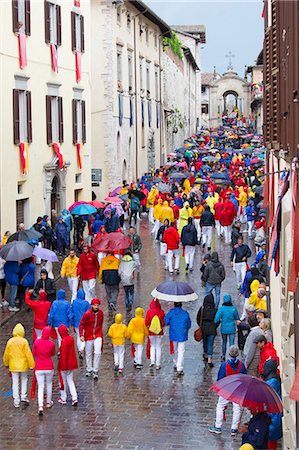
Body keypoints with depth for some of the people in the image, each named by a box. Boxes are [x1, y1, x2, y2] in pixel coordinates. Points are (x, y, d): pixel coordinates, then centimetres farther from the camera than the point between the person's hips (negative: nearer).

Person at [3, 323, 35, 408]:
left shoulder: (10, 341, -4)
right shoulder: (24, 341, -11)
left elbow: (6, 354, 3)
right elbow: (28, 354, -12)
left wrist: (6, 363, 19)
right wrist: (32, 365, -5)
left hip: (13, 366, 2)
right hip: (23, 365, -2)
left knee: (15, 383, 8)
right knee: (24, 381, 18)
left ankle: (16, 402, 10)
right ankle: (24, 397, 8)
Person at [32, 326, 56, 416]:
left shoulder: (36, 342, -10)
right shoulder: (51, 343, -12)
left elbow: (34, 354, 4)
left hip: (39, 369, 0)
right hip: (49, 368, 0)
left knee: (40, 387, 4)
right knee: (49, 384, 23)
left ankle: (40, 406, -12)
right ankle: (48, 402, 36)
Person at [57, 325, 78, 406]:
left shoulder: (64, 341, -22)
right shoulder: (71, 338, 0)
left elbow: (63, 354, -21)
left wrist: (62, 365, -15)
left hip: (65, 364, -7)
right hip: (72, 363, 7)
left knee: (63, 381, 10)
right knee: (70, 380, 15)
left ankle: (63, 399, 21)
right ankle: (74, 398, 5)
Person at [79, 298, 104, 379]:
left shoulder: (101, 313, -1)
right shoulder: (87, 314, -13)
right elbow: (81, 324, -8)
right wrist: (81, 335, -16)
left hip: (98, 336, 2)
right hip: (89, 336, -1)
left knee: (98, 353, -11)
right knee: (88, 354, 10)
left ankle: (95, 371, -2)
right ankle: (89, 370, 26)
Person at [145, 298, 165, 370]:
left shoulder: (149, 311, -10)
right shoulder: (161, 312, -10)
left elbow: (146, 322, -7)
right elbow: (164, 322, -4)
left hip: (151, 332, 0)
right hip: (160, 332, 0)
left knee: (152, 346, 18)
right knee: (158, 347, 8)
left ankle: (152, 361, 5)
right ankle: (158, 364, 9)